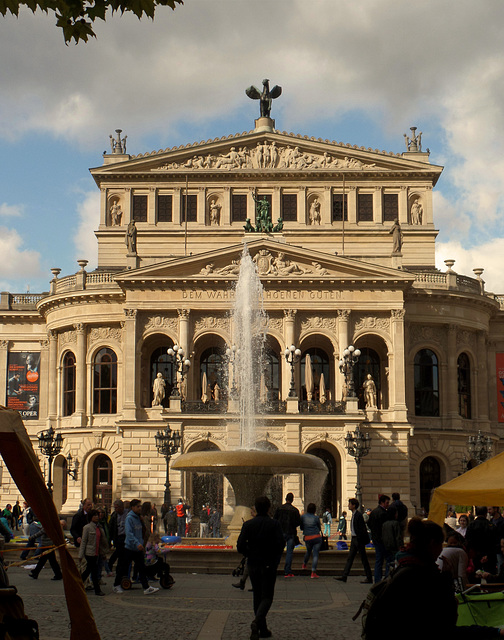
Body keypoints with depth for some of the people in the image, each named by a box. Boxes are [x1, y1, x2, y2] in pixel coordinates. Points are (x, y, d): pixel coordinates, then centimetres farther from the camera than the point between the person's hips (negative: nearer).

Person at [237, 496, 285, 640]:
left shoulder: (248, 524, -2)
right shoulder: (275, 524, -8)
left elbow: (240, 546, -7)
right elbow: (280, 544, -16)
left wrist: (250, 555, 11)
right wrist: (275, 559, 1)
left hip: (253, 565, 3)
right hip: (269, 566, -3)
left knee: (257, 596, 15)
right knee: (267, 597, 2)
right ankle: (257, 621, -24)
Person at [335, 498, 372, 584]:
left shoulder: (359, 515, -17)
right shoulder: (354, 514, 12)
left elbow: (362, 529, -19)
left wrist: (359, 541, -20)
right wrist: (352, 539, 18)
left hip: (359, 539, -10)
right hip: (354, 539, 10)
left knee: (364, 559, -2)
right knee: (350, 558, 8)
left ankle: (369, 578, 5)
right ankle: (344, 576, 9)